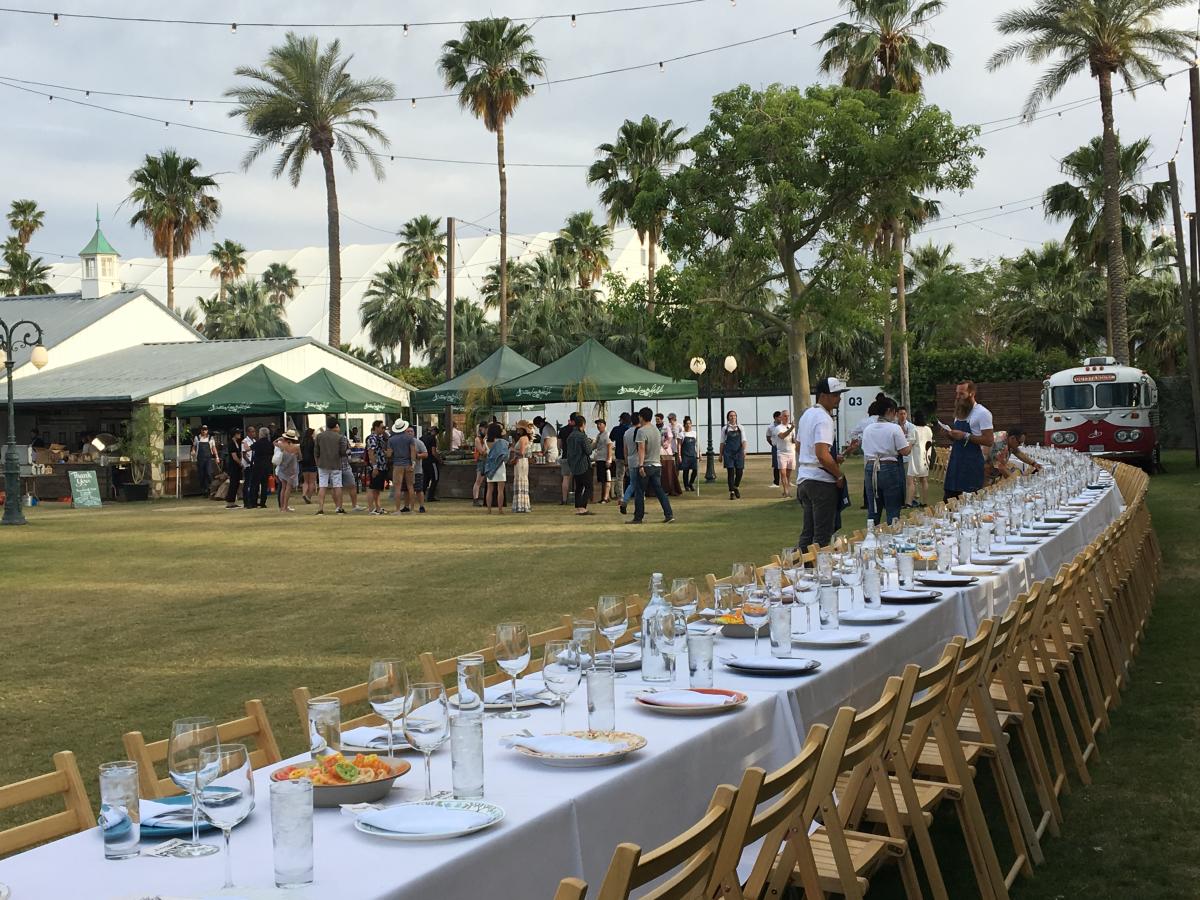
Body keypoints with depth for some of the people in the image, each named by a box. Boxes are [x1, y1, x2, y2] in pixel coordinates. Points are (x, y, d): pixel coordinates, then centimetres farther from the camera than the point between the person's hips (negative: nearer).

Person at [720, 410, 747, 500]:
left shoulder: (740, 428, 8)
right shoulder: (725, 428, 5)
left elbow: (743, 440, 4)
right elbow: (722, 442, 8)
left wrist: (744, 450, -11)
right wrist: (721, 455, 6)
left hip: (739, 452, 1)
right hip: (728, 452, -1)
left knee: (739, 471, 0)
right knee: (730, 472, -6)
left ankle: (736, 487, 27)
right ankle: (732, 492, 1)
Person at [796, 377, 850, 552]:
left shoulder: (807, 414, 14)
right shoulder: (824, 419, -16)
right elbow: (822, 455, -26)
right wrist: (839, 475, -13)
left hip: (804, 478, 9)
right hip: (821, 481, -9)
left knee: (807, 533, 15)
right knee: (823, 537, -3)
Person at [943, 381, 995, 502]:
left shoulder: (982, 413, -9)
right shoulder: (959, 413, 17)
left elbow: (989, 441, -16)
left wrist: (965, 436, -21)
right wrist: (951, 436, 4)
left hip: (972, 464, -8)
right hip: (956, 462, 8)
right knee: (948, 500, 6)